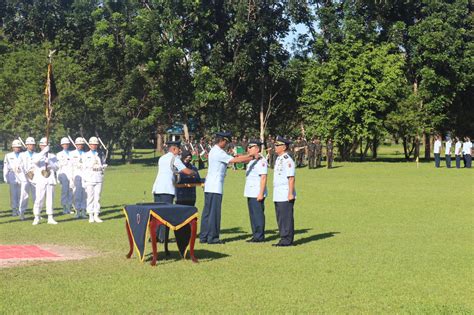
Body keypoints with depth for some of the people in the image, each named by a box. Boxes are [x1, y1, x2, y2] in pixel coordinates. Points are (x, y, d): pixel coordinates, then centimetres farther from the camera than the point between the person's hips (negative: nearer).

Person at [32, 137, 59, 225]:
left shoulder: (53, 156, 15)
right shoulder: (38, 155, 8)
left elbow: (56, 167, 4)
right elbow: (35, 161, -17)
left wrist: (49, 162, -13)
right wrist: (44, 152, -23)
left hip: (50, 181, 2)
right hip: (40, 181, -2)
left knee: (50, 199, 2)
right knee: (39, 199, -6)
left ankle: (50, 218, 6)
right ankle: (37, 218, -1)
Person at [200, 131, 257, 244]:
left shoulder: (214, 151, 17)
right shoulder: (218, 152, -14)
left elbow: (232, 159, 18)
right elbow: (235, 160, -17)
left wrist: (249, 157, 13)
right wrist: (252, 157, -9)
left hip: (210, 186, 10)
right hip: (215, 187, -10)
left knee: (207, 211, 10)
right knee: (214, 211, -5)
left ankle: (203, 237, 13)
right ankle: (212, 237, -2)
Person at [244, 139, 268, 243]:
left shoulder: (261, 161, -14)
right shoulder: (251, 160, 17)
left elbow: (263, 178, -18)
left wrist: (261, 194, -22)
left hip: (257, 194, -10)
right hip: (250, 193, 10)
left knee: (258, 214, -5)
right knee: (253, 215, 13)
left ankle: (259, 236, 0)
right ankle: (255, 235, 19)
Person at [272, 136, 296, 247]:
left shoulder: (287, 160, -13)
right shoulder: (278, 159, 17)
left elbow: (291, 178, -18)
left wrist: (291, 194, -21)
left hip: (286, 195, -10)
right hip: (278, 195, 10)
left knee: (286, 217, -6)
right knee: (280, 218, 12)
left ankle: (287, 240, -2)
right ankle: (283, 239, 18)